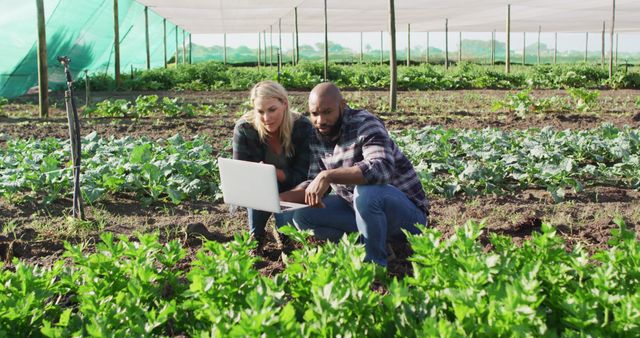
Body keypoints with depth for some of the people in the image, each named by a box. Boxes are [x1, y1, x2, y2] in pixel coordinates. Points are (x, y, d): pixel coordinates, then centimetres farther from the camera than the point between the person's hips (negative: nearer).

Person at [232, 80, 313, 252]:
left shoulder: (303, 127, -21)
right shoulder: (243, 128, -21)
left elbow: (301, 176, -20)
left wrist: (275, 173, -41)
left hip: (292, 191, 0)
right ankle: (255, 238, -6)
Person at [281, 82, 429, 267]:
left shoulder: (364, 124, -20)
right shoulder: (318, 138, 1)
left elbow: (381, 169, -38)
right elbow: (314, 184, 5)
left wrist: (328, 175, -43)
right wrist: (281, 198, -12)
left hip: (405, 211, -7)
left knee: (366, 192, -38)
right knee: (302, 215, -6)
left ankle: (374, 264, -17)